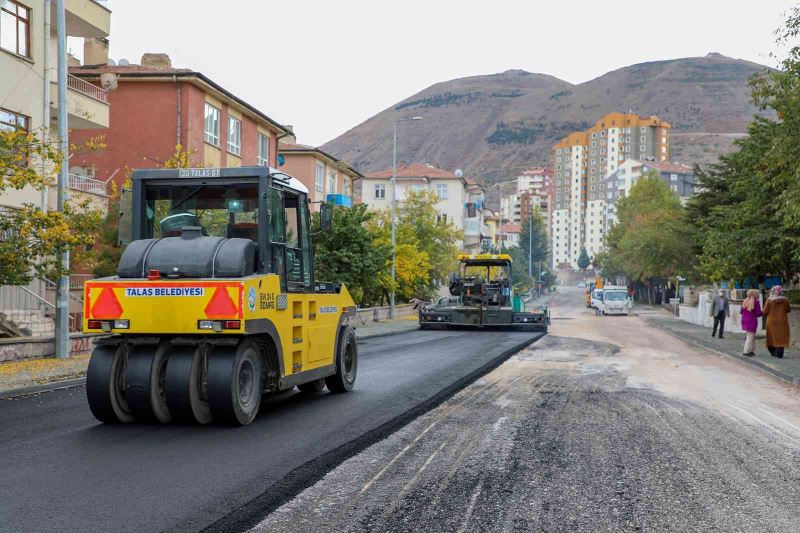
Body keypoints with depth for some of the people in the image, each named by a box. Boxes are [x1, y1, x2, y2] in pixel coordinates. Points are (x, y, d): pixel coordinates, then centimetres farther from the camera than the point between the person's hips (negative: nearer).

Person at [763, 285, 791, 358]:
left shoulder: (769, 301, -10)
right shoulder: (785, 300, -7)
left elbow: (765, 312, -8)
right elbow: (788, 310, 7)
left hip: (771, 322, 0)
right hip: (782, 322, 0)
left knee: (772, 337, 14)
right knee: (781, 337, 3)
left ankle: (773, 352, 22)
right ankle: (779, 354, 0)